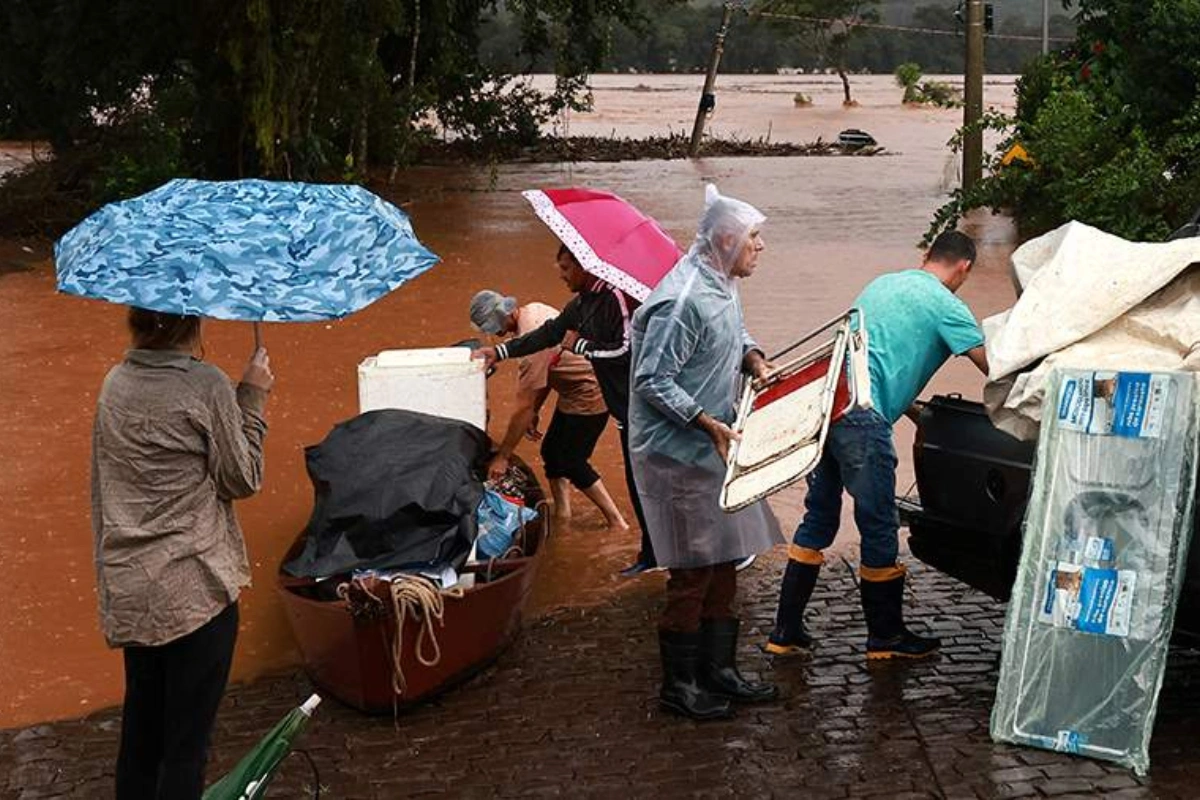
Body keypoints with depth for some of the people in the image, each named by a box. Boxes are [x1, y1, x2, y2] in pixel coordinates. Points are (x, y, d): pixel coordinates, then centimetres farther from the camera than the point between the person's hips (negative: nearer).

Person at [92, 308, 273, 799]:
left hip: (127, 588, 7)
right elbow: (242, 480, -5)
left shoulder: (115, 385, 6)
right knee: (186, 739, 3)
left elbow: (102, 484, 13)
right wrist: (252, 398, 1)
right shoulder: (207, 387, -14)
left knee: (140, 726, 19)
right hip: (193, 586, -7)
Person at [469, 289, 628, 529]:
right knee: (552, 452, 12)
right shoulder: (534, 310, -2)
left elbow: (524, 407, -26)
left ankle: (617, 523, 6)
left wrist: (502, 456, -19)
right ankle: (562, 517, 17)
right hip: (574, 392, 10)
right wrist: (534, 411, 7)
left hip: (589, 397, -10)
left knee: (572, 464, -1)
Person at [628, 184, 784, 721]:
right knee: (693, 571, -3)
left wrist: (753, 358, 5)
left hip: (713, 450, 10)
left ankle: (718, 670, 27)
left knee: (723, 564, 15)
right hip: (678, 454, -10)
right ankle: (678, 685, 11)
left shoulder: (723, 288, 9)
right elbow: (653, 381, -23)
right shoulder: (683, 300, -23)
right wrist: (707, 423, -25)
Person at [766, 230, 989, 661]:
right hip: (861, 417, -8)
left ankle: (786, 632, 19)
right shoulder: (944, 305, 0)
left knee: (819, 518, 15)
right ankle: (886, 637, 18)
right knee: (879, 528, 5)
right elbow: (993, 368, -1)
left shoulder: (883, 283, 24)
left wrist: (916, 413, 31)